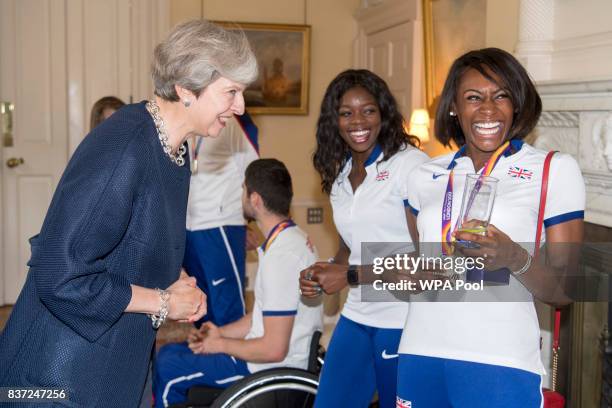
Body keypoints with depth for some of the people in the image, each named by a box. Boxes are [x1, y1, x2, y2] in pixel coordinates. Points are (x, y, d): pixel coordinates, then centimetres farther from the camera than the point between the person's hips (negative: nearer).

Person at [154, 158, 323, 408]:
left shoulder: (281, 256, -26)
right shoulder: (291, 238, 5)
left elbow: (274, 349, -25)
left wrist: (220, 344, -11)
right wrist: (220, 333, 6)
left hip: (276, 367, -9)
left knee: (168, 367, -1)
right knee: (171, 352, 15)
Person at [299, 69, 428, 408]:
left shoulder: (411, 163, -11)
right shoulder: (339, 175, 11)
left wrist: (351, 275, -16)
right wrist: (323, 273, -1)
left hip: (403, 319, -6)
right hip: (357, 315, 6)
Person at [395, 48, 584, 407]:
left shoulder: (555, 169, 0)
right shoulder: (427, 175, 9)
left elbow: (564, 291, -1)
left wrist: (515, 259, -20)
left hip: (502, 363, -3)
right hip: (421, 355, 4)